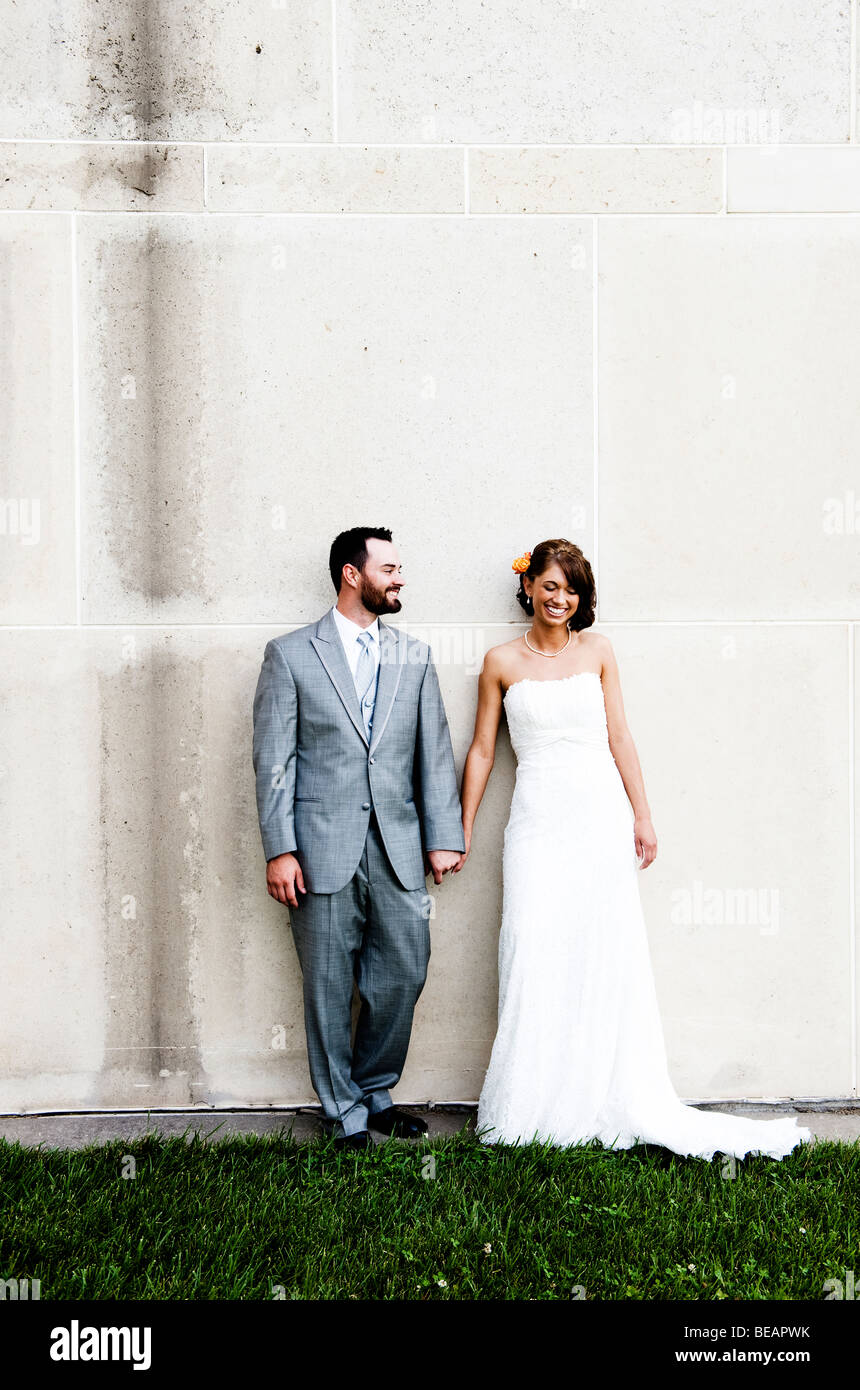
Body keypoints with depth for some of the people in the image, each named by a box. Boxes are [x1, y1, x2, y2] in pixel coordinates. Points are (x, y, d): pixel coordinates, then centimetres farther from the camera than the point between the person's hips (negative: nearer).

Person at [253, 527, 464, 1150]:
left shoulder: (415, 655, 12)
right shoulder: (290, 654, 1)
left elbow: (435, 752, 8)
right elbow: (274, 760, -3)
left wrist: (443, 836, 1)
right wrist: (279, 849, -9)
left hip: (399, 846, 4)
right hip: (323, 848, -3)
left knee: (403, 974, 7)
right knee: (330, 986, 5)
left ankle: (375, 1093, 29)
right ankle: (345, 1112, 22)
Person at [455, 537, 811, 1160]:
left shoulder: (597, 651, 8)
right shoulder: (502, 661, 5)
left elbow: (620, 737, 7)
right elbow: (482, 749, 8)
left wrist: (643, 816, 2)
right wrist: (463, 830, 8)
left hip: (601, 814, 1)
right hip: (538, 821, -1)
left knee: (607, 956, 2)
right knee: (535, 953, -5)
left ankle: (617, 1103, 14)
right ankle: (529, 1111, 7)